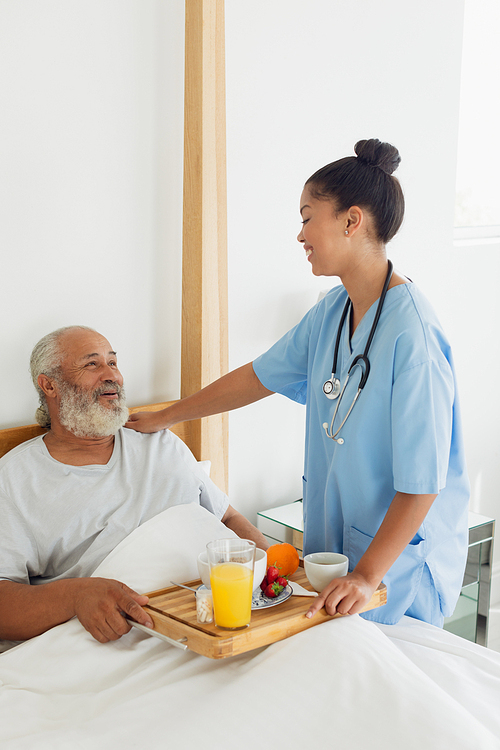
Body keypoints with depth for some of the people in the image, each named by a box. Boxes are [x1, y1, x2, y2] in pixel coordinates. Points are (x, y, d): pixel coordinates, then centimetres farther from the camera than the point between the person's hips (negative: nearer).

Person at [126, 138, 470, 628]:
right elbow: (261, 376, 15)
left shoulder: (411, 333, -23)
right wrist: (165, 417, 21)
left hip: (401, 558, -7)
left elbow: (422, 479, -23)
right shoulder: (332, 312, 3)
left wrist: (368, 574, -24)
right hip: (335, 543, 7)